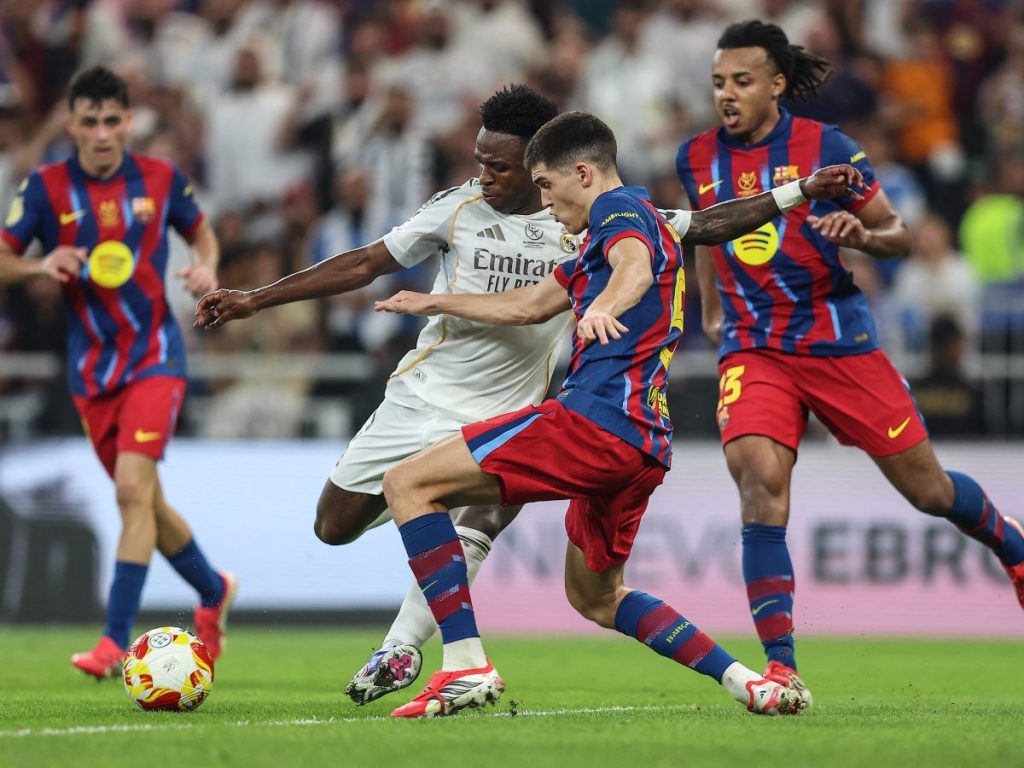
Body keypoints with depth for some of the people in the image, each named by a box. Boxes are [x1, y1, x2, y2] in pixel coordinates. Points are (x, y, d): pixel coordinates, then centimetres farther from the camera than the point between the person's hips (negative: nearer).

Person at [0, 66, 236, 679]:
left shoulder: (160, 179, -1)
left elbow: (202, 232, 16)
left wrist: (207, 268, -6)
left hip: (155, 356, -2)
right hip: (92, 367, 2)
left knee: (133, 487, -19)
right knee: (146, 503, 10)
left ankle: (116, 641, -19)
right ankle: (214, 592, 36)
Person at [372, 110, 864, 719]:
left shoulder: (620, 207, -1)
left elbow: (636, 268, -26)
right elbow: (529, 306, 41)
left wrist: (603, 307, -48)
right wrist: (437, 302, 51)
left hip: (596, 418, -11)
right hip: (644, 445, 11)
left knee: (409, 484, -10)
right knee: (595, 596, 26)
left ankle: (467, 666, -20)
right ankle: (747, 683, 14)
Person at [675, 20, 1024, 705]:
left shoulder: (824, 147, -8)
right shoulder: (697, 159, 3)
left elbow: (899, 236, -1)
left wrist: (859, 232, -22)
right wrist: (711, 309, 27)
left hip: (839, 341, -2)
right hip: (753, 349, 2)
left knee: (928, 489, 6)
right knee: (759, 476, -24)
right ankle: (781, 667, -24)